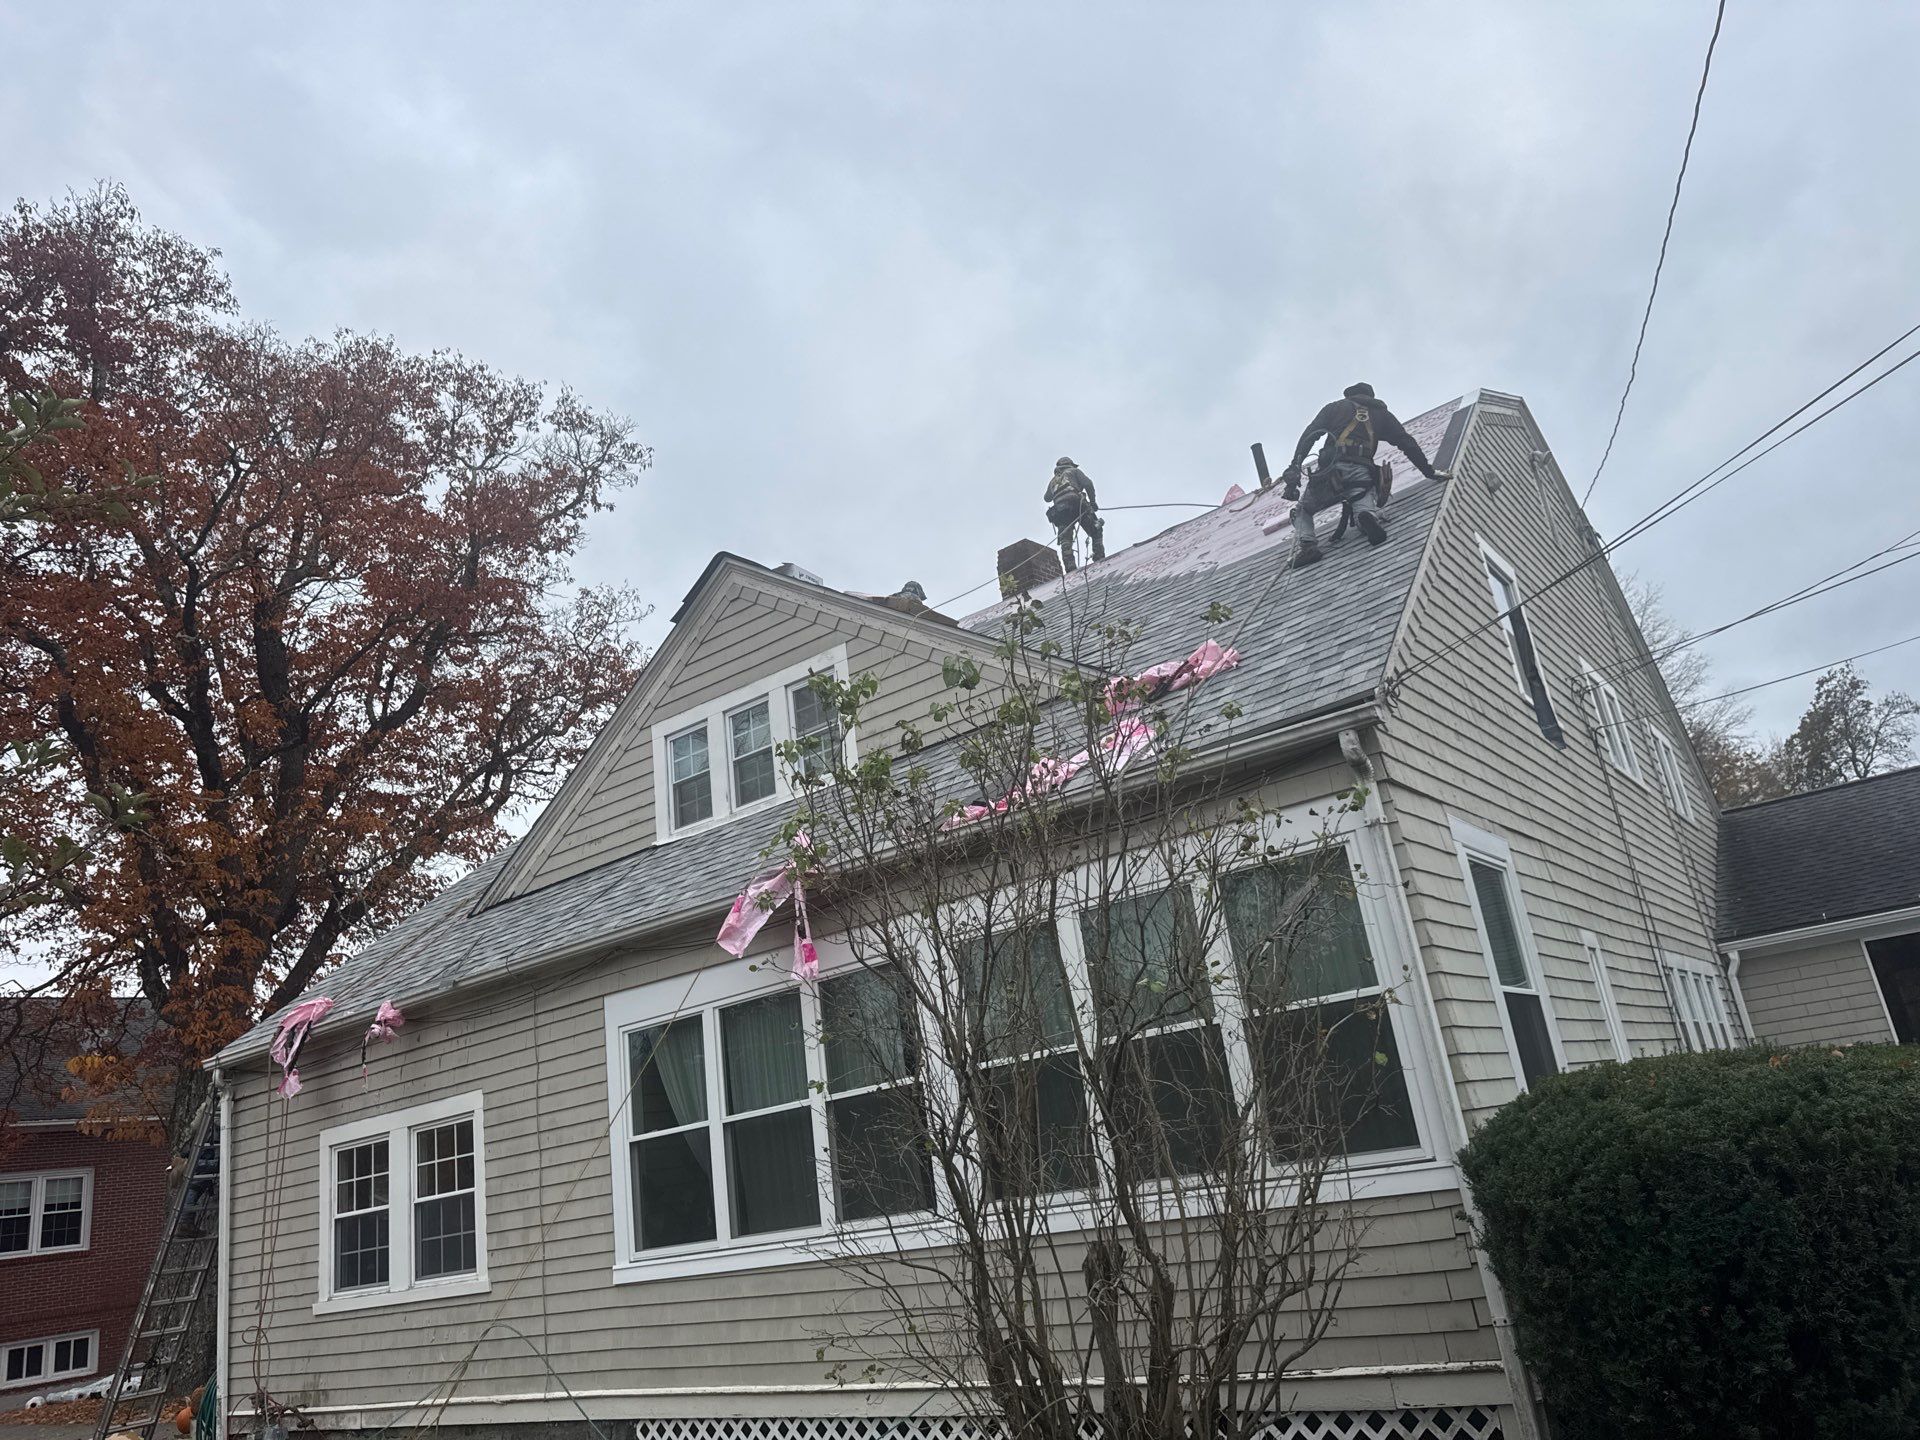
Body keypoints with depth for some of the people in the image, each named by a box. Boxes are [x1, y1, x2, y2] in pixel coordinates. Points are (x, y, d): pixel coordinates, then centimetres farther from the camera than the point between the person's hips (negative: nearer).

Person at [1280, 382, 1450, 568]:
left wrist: (1295, 466, 2)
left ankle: (1305, 544, -15)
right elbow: (1408, 443, 22)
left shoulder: (1335, 407, 25)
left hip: (1331, 469, 0)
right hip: (1361, 472, 0)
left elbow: (1309, 435, 10)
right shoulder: (1381, 413, 28)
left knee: (1302, 510, 16)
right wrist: (1429, 471, 27)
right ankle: (1368, 515, -41)